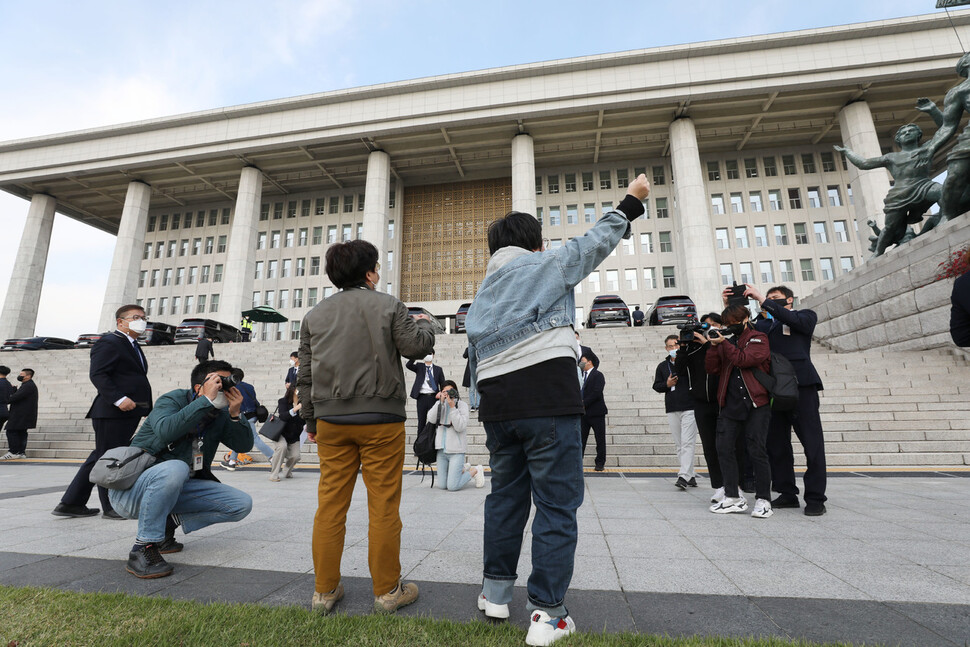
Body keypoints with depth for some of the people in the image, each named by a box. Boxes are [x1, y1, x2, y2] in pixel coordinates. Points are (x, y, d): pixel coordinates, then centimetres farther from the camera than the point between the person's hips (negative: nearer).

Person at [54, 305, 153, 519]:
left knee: (100, 459, 16)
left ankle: (71, 503, 27)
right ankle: (111, 507, 11)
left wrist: (147, 410, 18)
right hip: (111, 413, -10)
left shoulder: (133, 346, 22)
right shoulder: (109, 343, -9)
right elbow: (97, 374, -18)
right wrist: (118, 399, -27)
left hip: (128, 414, 10)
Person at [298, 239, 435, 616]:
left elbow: (305, 374, 12)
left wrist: (311, 419, 20)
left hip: (332, 420, 5)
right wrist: (423, 323, 15)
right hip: (381, 419, -4)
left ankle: (325, 590, 22)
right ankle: (387, 591, 16)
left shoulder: (315, 315, 11)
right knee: (384, 506, 5)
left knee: (331, 504, 11)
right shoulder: (388, 306, -2)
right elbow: (416, 346, -6)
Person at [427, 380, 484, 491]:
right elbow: (431, 418, -9)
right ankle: (464, 468, 29)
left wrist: (452, 406, -19)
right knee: (442, 485, 6)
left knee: (452, 487, -8)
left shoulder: (462, 405, -5)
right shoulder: (439, 404, 7)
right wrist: (441, 401, -16)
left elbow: (460, 427, -16)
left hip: (456, 450, -5)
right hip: (442, 449, 5)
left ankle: (475, 471, 15)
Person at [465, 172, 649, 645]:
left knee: (505, 496, 17)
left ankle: (496, 592, 29)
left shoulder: (484, 291, 21)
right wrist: (631, 199, 30)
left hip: (496, 402, 7)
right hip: (548, 396, -6)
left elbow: (474, 358, 18)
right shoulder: (547, 263, 5)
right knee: (556, 504, 3)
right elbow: (598, 240, 15)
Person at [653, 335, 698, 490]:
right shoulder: (662, 366, 13)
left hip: (689, 408, -4)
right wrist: (667, 384, -4)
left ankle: (683, 476, -11)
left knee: (687, 443, -10)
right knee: (679, 445, 7)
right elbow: (656, 385, 17)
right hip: (672, 410, 5)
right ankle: (691, 476, 17)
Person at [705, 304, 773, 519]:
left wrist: (723, 343, -14)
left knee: (756, 451, -3)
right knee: (724, 448, -1)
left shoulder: (758, 339, 3)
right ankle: (733, 497, 9)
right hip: (730, 404, 5)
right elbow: (711, 368, 8)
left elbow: (744, 359, -15)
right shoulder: (727, 341, 16)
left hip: (755, 404, -5)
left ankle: (763, 500, 10)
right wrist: (714, 346, -2)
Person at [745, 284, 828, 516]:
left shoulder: (806, 316, 11)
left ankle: (815, 498, 5)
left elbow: (792, 320, -10)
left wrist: (762, 299, -12)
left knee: (812, 442, -3)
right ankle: (788, 494, 16)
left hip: (801, 386, -4)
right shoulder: (766, 325, 21)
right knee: (776, 443, 6)